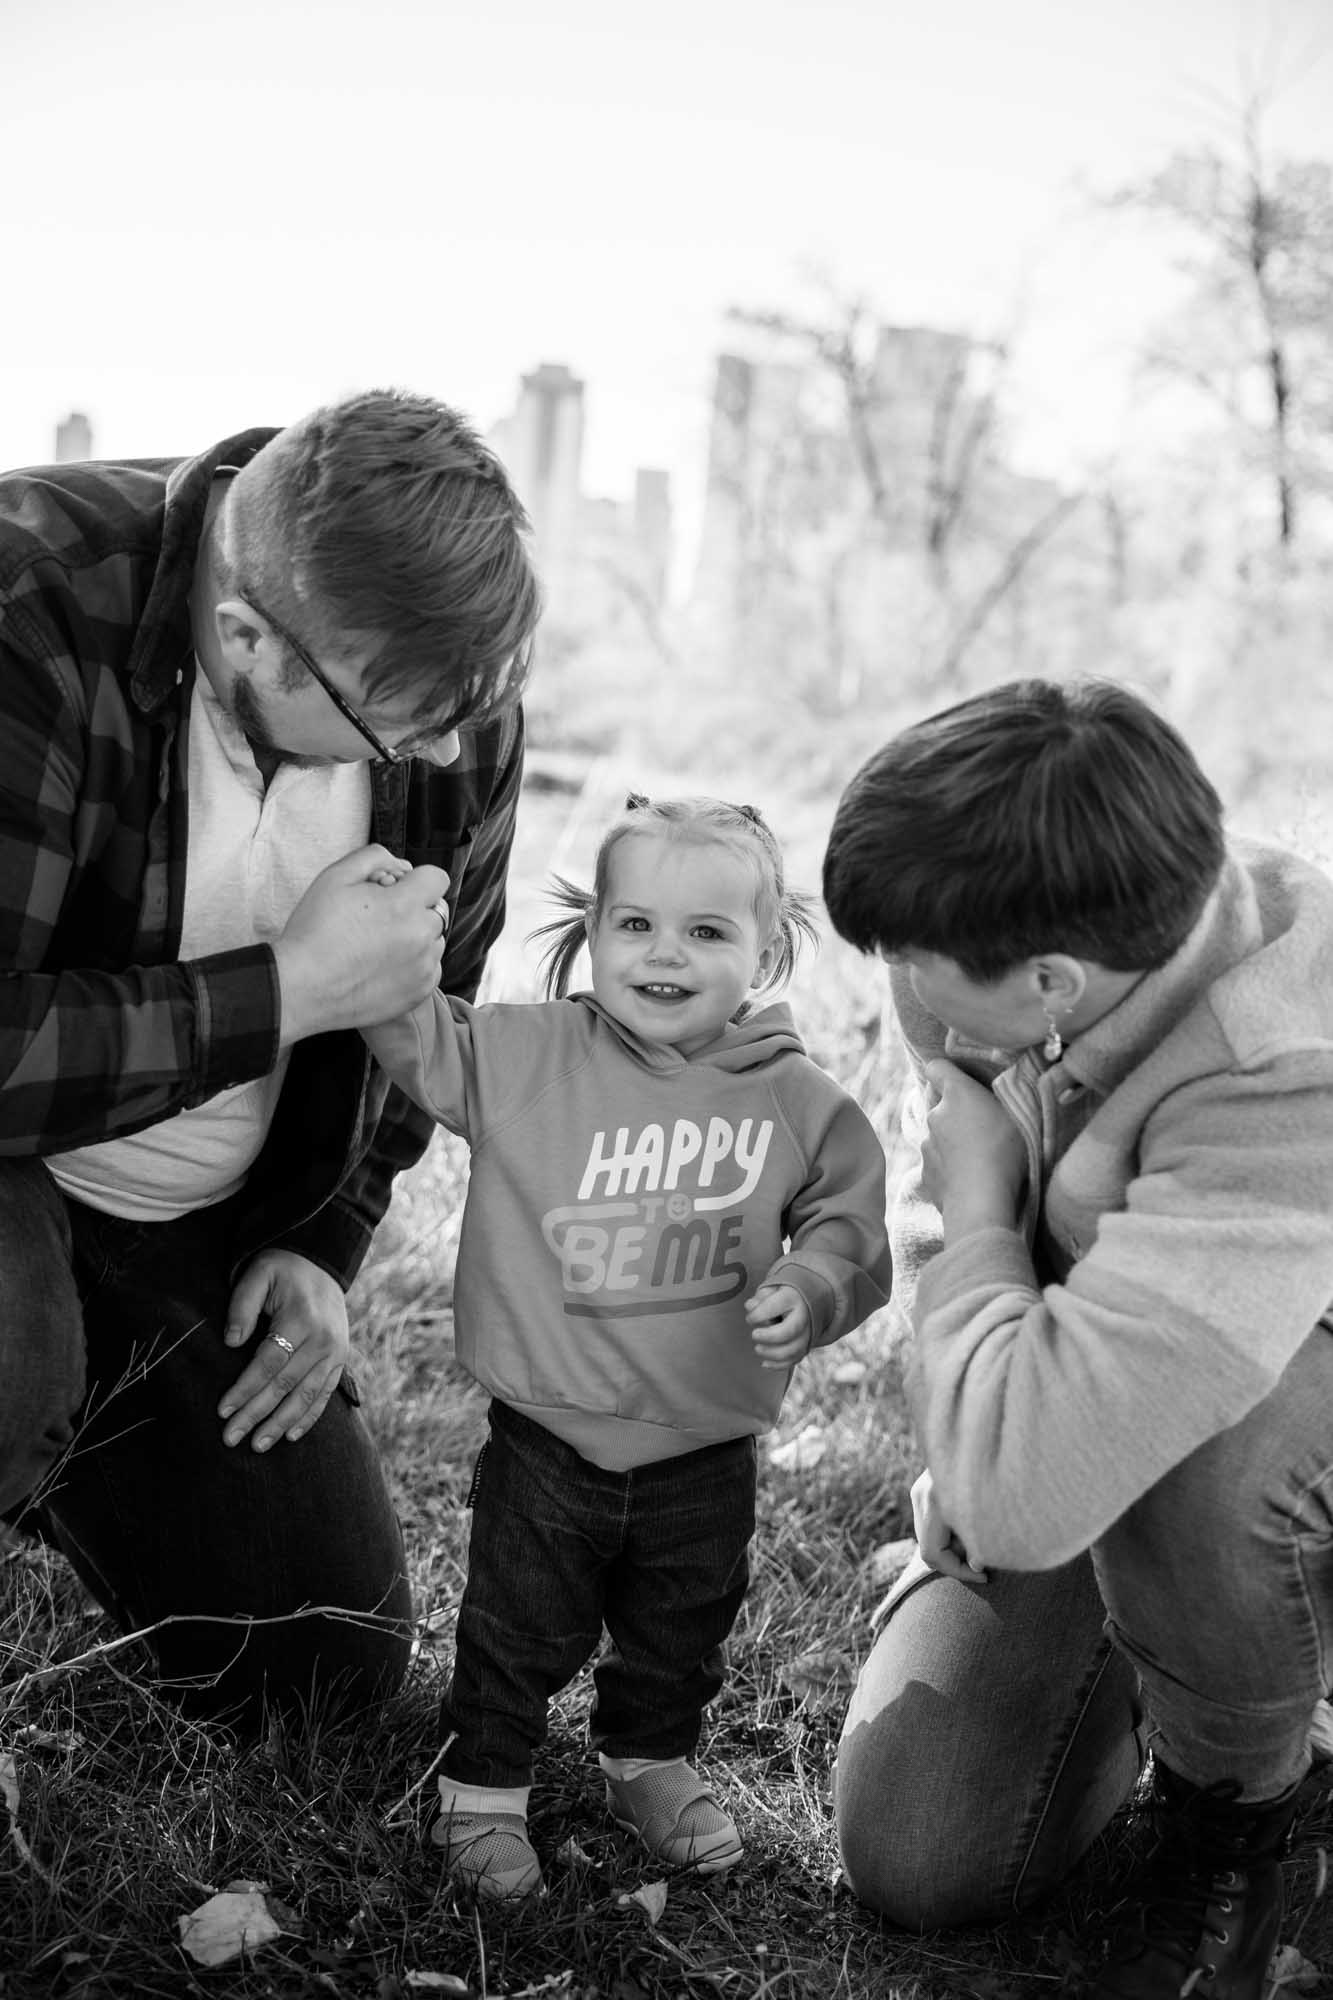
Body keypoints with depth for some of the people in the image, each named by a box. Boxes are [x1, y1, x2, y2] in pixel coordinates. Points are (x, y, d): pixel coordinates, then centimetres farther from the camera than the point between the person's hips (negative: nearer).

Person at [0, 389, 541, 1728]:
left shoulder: (454, 698, -11)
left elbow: (430, 996, 6)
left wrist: (324, 1244, -1)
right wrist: (291, 989, -31)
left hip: (205, 1238, 5)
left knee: (336, 1660, 9)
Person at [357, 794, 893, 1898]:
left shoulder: (800, 1101, -9)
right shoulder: (527, 1056, -12)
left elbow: (847, 1223, -3)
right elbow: (416, 1035, -13)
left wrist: (807, 1290, -23)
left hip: (707, 1446, 2)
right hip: (548, 1434, -2)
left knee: (681, 1633, 24)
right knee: (516, 1631, 14)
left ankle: (652, 1761, 50)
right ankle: (482, 1784, 38)